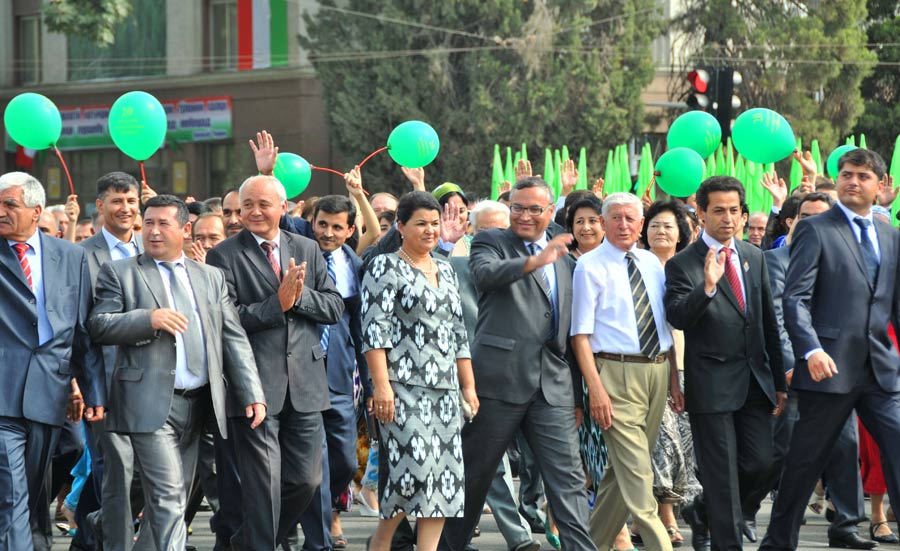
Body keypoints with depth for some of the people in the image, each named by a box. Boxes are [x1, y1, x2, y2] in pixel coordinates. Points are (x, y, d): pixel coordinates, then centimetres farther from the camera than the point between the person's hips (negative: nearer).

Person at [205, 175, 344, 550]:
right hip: (256, 386, -5)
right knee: (263, 485, -3)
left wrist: (300, 294, -10)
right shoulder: (224, 256, -3)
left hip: (305, 385, 5)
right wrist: (278, 302, -18)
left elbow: (334, 308, 7)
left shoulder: (307, 250, 11)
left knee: (306, 480, 8)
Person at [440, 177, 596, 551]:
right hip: (500, 377, -4)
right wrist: (534, 261, -36)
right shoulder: (490, 242, 4)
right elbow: (485, 274, -21)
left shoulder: (563, 260, 19)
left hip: (553, 382, 4)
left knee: (568, 477, -4)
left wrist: (577, 390, 18)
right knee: (474, 472, 5)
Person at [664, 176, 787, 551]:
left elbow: (769, 322, 16)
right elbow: (677, 317, -19)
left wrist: (779, 381, 17)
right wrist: (707, 285, -36)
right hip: (712, 383, -5)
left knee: (759, 463, 7)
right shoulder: (683, 264, -6)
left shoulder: (754, 257, 11)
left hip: (755, 381, 5)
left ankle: (702, 512, 30)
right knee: (722, 474, -3)